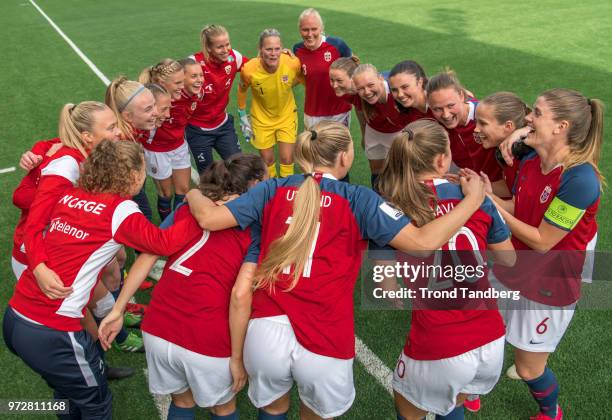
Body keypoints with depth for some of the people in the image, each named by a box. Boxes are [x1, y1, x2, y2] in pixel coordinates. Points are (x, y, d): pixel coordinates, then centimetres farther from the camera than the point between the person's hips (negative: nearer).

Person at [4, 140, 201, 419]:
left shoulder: (68, 195, 6)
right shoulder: (120, 209, -12)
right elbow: (164, 243, -21)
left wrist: (40, 266, -2)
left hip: (14, 318, 7)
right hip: (53, 333, -6)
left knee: (68, 388, 31)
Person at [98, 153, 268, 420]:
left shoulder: (187, 208, 11)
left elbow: (147, 257, 3)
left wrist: (117, 310, 5)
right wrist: (237, 357, -7)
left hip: (157, 330, 4)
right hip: (207, 341, -4)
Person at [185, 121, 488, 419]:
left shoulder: (272, 190, 6)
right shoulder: (357, 199, -2)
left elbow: (208, 218, 2)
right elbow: (424, 242, -10)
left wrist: (193, 193, 25)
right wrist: (473, 198, 3)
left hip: (266, 332, 2)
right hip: (324, 342, -2)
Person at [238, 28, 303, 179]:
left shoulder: (293, 63, -26)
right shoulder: (249, 69, -26)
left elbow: (300, 78, 1)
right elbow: (242, 90, -4)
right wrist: (243, 116, 2)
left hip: (287, 116, 1)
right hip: (262, 119, 0)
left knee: (287, 159, 1)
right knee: (267, 160, 11)